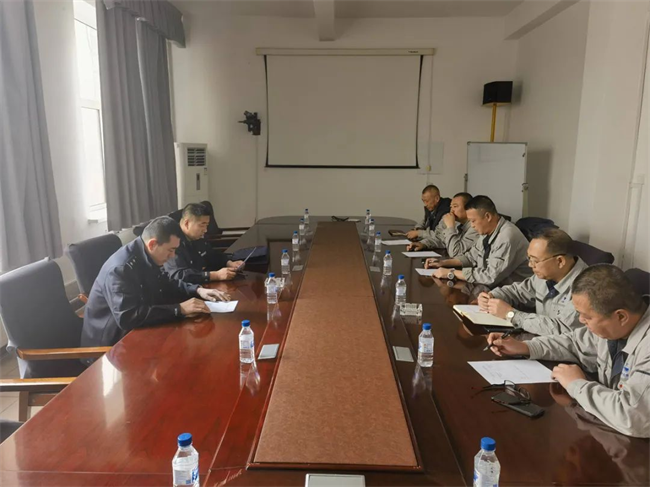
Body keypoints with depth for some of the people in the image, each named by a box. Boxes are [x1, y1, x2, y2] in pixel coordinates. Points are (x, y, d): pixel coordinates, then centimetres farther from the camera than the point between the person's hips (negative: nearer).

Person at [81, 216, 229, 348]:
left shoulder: (148, 259, -2)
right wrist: (179, 309, -34)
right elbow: (128, 317, -36)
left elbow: (167, 285, 15)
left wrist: (198, 290, -3)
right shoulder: (121, 269, -27)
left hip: (135, 332, 8)